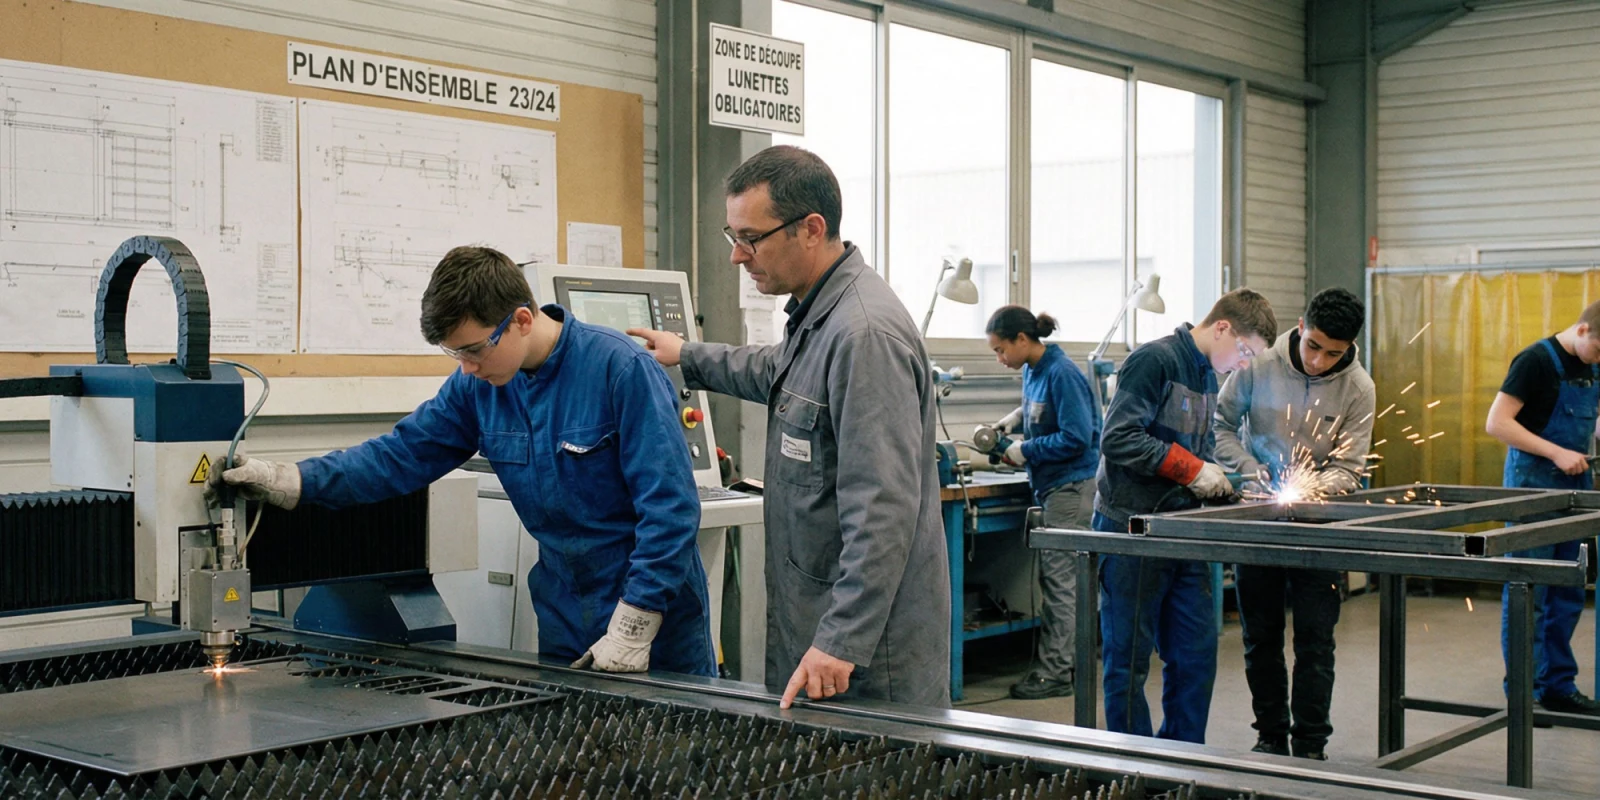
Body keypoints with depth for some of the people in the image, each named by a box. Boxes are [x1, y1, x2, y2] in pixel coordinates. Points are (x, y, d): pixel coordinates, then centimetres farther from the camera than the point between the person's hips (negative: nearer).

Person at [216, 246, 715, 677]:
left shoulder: (621, 370, -19)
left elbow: (670, 507, -21)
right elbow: (405, 453, 4)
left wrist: (632, 627, -23)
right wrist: (293, 482, -9)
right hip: (566, 626, 5)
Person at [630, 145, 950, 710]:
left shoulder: (866, 334, -22)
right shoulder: (814, 314, 11)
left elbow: (882, 511, -27)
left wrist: (842, 641, -27)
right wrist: (687, 358, 46)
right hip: (813, 620, 10)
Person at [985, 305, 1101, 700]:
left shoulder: (1062, 374, -18)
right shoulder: (1031, 371, 9)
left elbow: (1076, 438, -20)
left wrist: (1025, 452, -13)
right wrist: (1017, 416, 10)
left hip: (1070, 486, -9)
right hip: (1051, 486, 9)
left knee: (1059, 579, -5)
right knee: (1052, 577, 12)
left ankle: (1055, 673, 0)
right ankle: (1056, 663, 20)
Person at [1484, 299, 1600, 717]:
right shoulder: (1536, 360, -12)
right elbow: (1497, 423, -18)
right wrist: (1556, 454, -23)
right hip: (1533, 484, -8)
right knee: (1528, 596, -2)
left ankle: (1559, 687, 19)